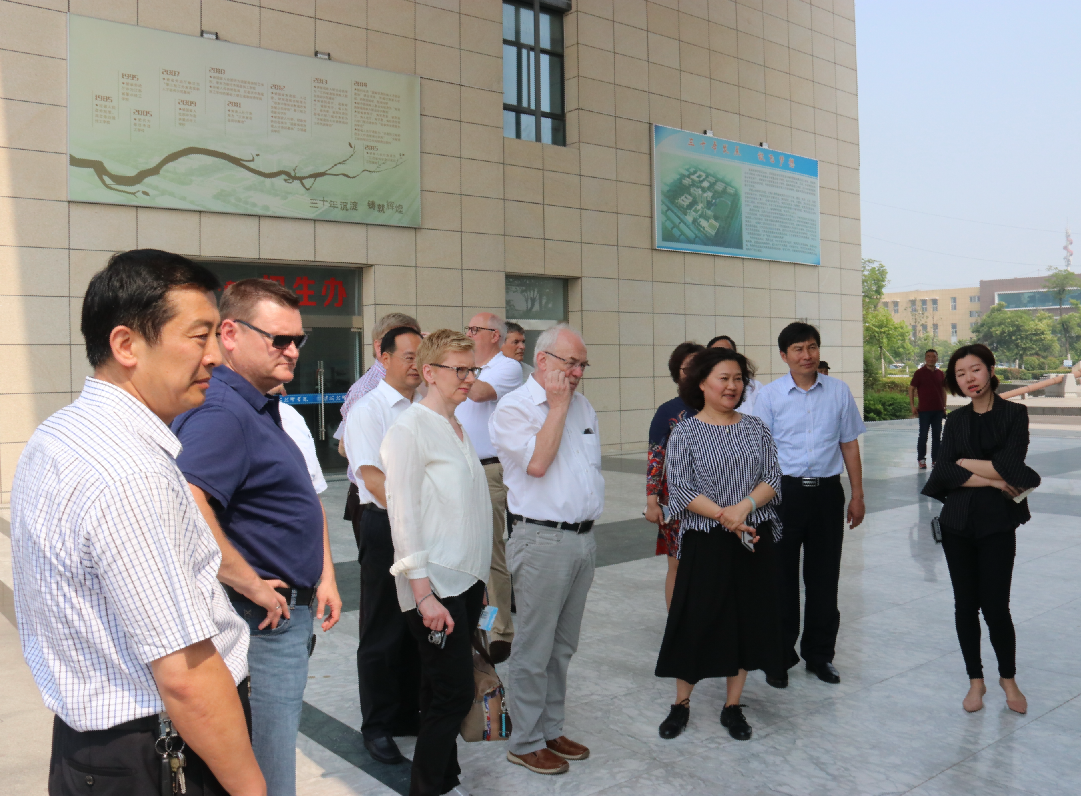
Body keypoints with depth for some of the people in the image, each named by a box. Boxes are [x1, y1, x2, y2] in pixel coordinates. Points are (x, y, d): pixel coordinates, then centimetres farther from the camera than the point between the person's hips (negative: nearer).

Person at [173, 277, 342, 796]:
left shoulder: (265, 409, 12)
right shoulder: (221, 413, -21)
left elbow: (305, 505, 22)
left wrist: (324, 575, 14)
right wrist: (253, 586, -26)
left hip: (287, 613, 10)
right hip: (264, 618, -10)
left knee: (273, 754, 24)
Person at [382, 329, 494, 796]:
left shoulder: (460, 430, 14)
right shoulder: (410, 430, -11)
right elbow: (403, 515, -15)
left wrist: (479, 578, 15)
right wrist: (424, 593, -18)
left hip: (468, 581, 8)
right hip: (436, 585, -7)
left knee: (442, 692, 15)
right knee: (454, 693, -4)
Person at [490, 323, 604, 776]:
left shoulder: (582, 406, 14)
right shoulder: (513, 408, -9)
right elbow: (537, 462, -23)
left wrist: (589, 526, 16)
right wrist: (557, 406, -15)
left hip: (583, 538, 7)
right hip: (543, 540, -7)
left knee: (563, 646, 16)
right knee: (534, 650, 1)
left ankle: (551, 729, 29)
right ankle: (525, 743, 15)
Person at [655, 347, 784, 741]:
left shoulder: (756, 428, 7)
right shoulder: (685, 432, -3)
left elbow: (772, 479, 1)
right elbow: (681, 490, -10)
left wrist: (744, 507, -17)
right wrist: (725, 517, -19)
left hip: (754, 541, 3)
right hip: (706, 543, -3)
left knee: (747, 620, 9)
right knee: (696, 621, 3)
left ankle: (733, 705, 26)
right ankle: (681, 704, 23)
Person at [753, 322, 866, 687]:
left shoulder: (839, 391, 4)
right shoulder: (770, 395, -2)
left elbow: (850, 444, 9)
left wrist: (857, 495, 7)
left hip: (827, 491, 2)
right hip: (784, 492, -2)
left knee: (824, 577, 12)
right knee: (781, 575, 7)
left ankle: (820, 654, 28)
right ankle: (779, 656, 21)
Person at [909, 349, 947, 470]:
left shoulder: (940, 374, 9)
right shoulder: (919, 373, -3)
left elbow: (943, 390, 16)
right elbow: (911, 388, -2)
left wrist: (944, 407, 12)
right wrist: (912, 406, -8)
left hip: (938, 410, 4)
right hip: (924, 410, -4)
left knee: (937, 436, 7)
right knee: (923, 436, -1)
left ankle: (935, 459, 15)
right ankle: (921, 459, 8)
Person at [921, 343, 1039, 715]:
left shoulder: (1014, 413, -1)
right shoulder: (956, 420, 8)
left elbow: (1010, 466, -14)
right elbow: (944, 472, -4)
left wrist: (964, 463, -6)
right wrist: (991, 480, -12)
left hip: (997, 522, -3)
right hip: (958, 521, 3)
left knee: (995, 606, -2)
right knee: (965, 605, 7)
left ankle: (1008, 678, 23)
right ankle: (975, 680, 24)